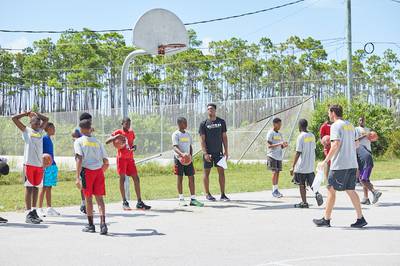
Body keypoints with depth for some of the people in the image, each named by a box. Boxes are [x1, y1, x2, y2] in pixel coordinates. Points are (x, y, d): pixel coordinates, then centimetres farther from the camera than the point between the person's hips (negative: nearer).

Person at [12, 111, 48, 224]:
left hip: (39, 164, 5)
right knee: (29, 188, -4)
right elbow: (14, 118, -4)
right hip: (29, 163, -5)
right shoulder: (26, 130, 3)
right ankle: (28, 214, -5)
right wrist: (27, 113, 7)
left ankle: (34, 212, 15)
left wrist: (35, 114, 19)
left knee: (36, 188, 9)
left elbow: (46, 119, 27)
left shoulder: (40, 131, 16)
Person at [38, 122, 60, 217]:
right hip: (46, 166, -8)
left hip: (52, 165, 8)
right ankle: (40, 209, -2)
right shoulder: (44, 138, -9)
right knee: (44, 188, -6)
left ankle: (49, 208, 14)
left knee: (49, 188, 10)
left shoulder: (49, 139, 16)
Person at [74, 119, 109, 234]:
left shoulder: (79, 141, 2)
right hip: (99, 170, 3)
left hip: (87, 170, -3)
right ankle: (103, 223, -13)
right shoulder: (97, 142, 15)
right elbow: (106, 162, 12)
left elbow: (79, 159, -11)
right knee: (99, 197, 3)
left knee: (88, 197, 9)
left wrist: (78, 177, -14)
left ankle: (91, 225, 17)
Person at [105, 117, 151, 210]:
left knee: (136, 179, 0)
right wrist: (116, 137, -24)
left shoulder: (131, 133, 12)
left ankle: (139, 202, 3)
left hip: (130, 158, 5)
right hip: (121, 158, -5)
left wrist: (133, 147, 0)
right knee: (122, 178, -3)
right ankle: (124, 202, 2)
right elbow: (107, 142, -9)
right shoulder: (118, 132, -3)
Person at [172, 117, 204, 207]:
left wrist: (191, 155, 2)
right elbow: (175, 147, -20)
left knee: (191, 177, 0)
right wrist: (182, 154, -38)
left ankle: (193, 199, 2)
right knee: (180, 178, 1)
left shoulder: (188, 134, 12)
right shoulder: (176, 134, -8)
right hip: (179, 159, -5)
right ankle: (181, 199, 10)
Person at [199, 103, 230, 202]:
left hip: (218, 152, 2)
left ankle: (223, 194, 5)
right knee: (206, 172, 3)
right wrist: (205, 153, -14)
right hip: (208, 152, -2)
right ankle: (207, 194, 13)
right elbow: (202, 139, -5)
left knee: (221, 171, 1)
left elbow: (224, 137, 9)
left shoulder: (221, 122, 6)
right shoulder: (204, 124, -3)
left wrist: (226, 151, 2)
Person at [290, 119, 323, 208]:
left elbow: (298, 153, -16)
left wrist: (293, 167, -13)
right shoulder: (312, 136, 6)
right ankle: (317, 194, -11)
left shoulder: (301, 137, -14)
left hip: (301, 167, -6)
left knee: (301, 185, 5)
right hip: (310, 166, 6)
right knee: (311, 183, 14)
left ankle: (304, 203, 8)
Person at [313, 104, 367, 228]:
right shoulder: (350, 125, 15)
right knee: (350, 190, 10)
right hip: (352, 164, 8)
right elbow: (354, 144, 18)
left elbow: (336, 144, -18)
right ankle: (360, 218, 5)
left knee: (331, 190, 2)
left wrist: (326, 160, -14)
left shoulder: (336, 126, -10)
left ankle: (326, 219, 7)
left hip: (339, 165, -8)